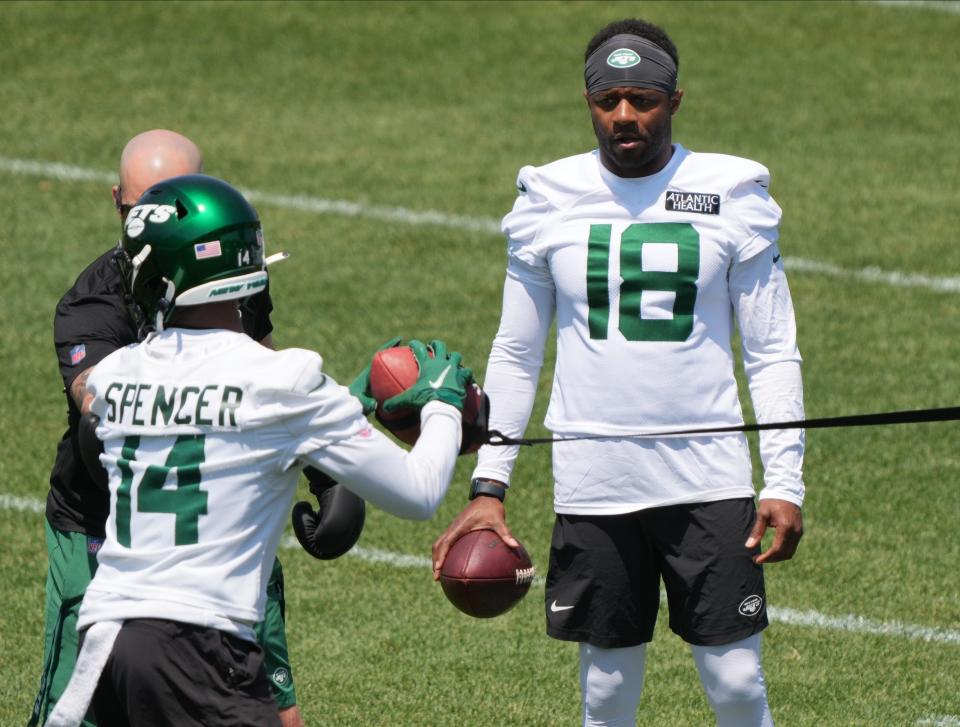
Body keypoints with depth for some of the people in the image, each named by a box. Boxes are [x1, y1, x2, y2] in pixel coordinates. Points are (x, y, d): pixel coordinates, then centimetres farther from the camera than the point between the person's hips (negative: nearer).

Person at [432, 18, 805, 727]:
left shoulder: (732, 194, 1)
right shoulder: (549, 198, 4)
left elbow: (773, 353, 4)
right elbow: (515, 354, 12)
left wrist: (785, 482, -3)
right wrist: (488, 487, 5)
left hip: (709, 479, -1)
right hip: (593, 479, 1)